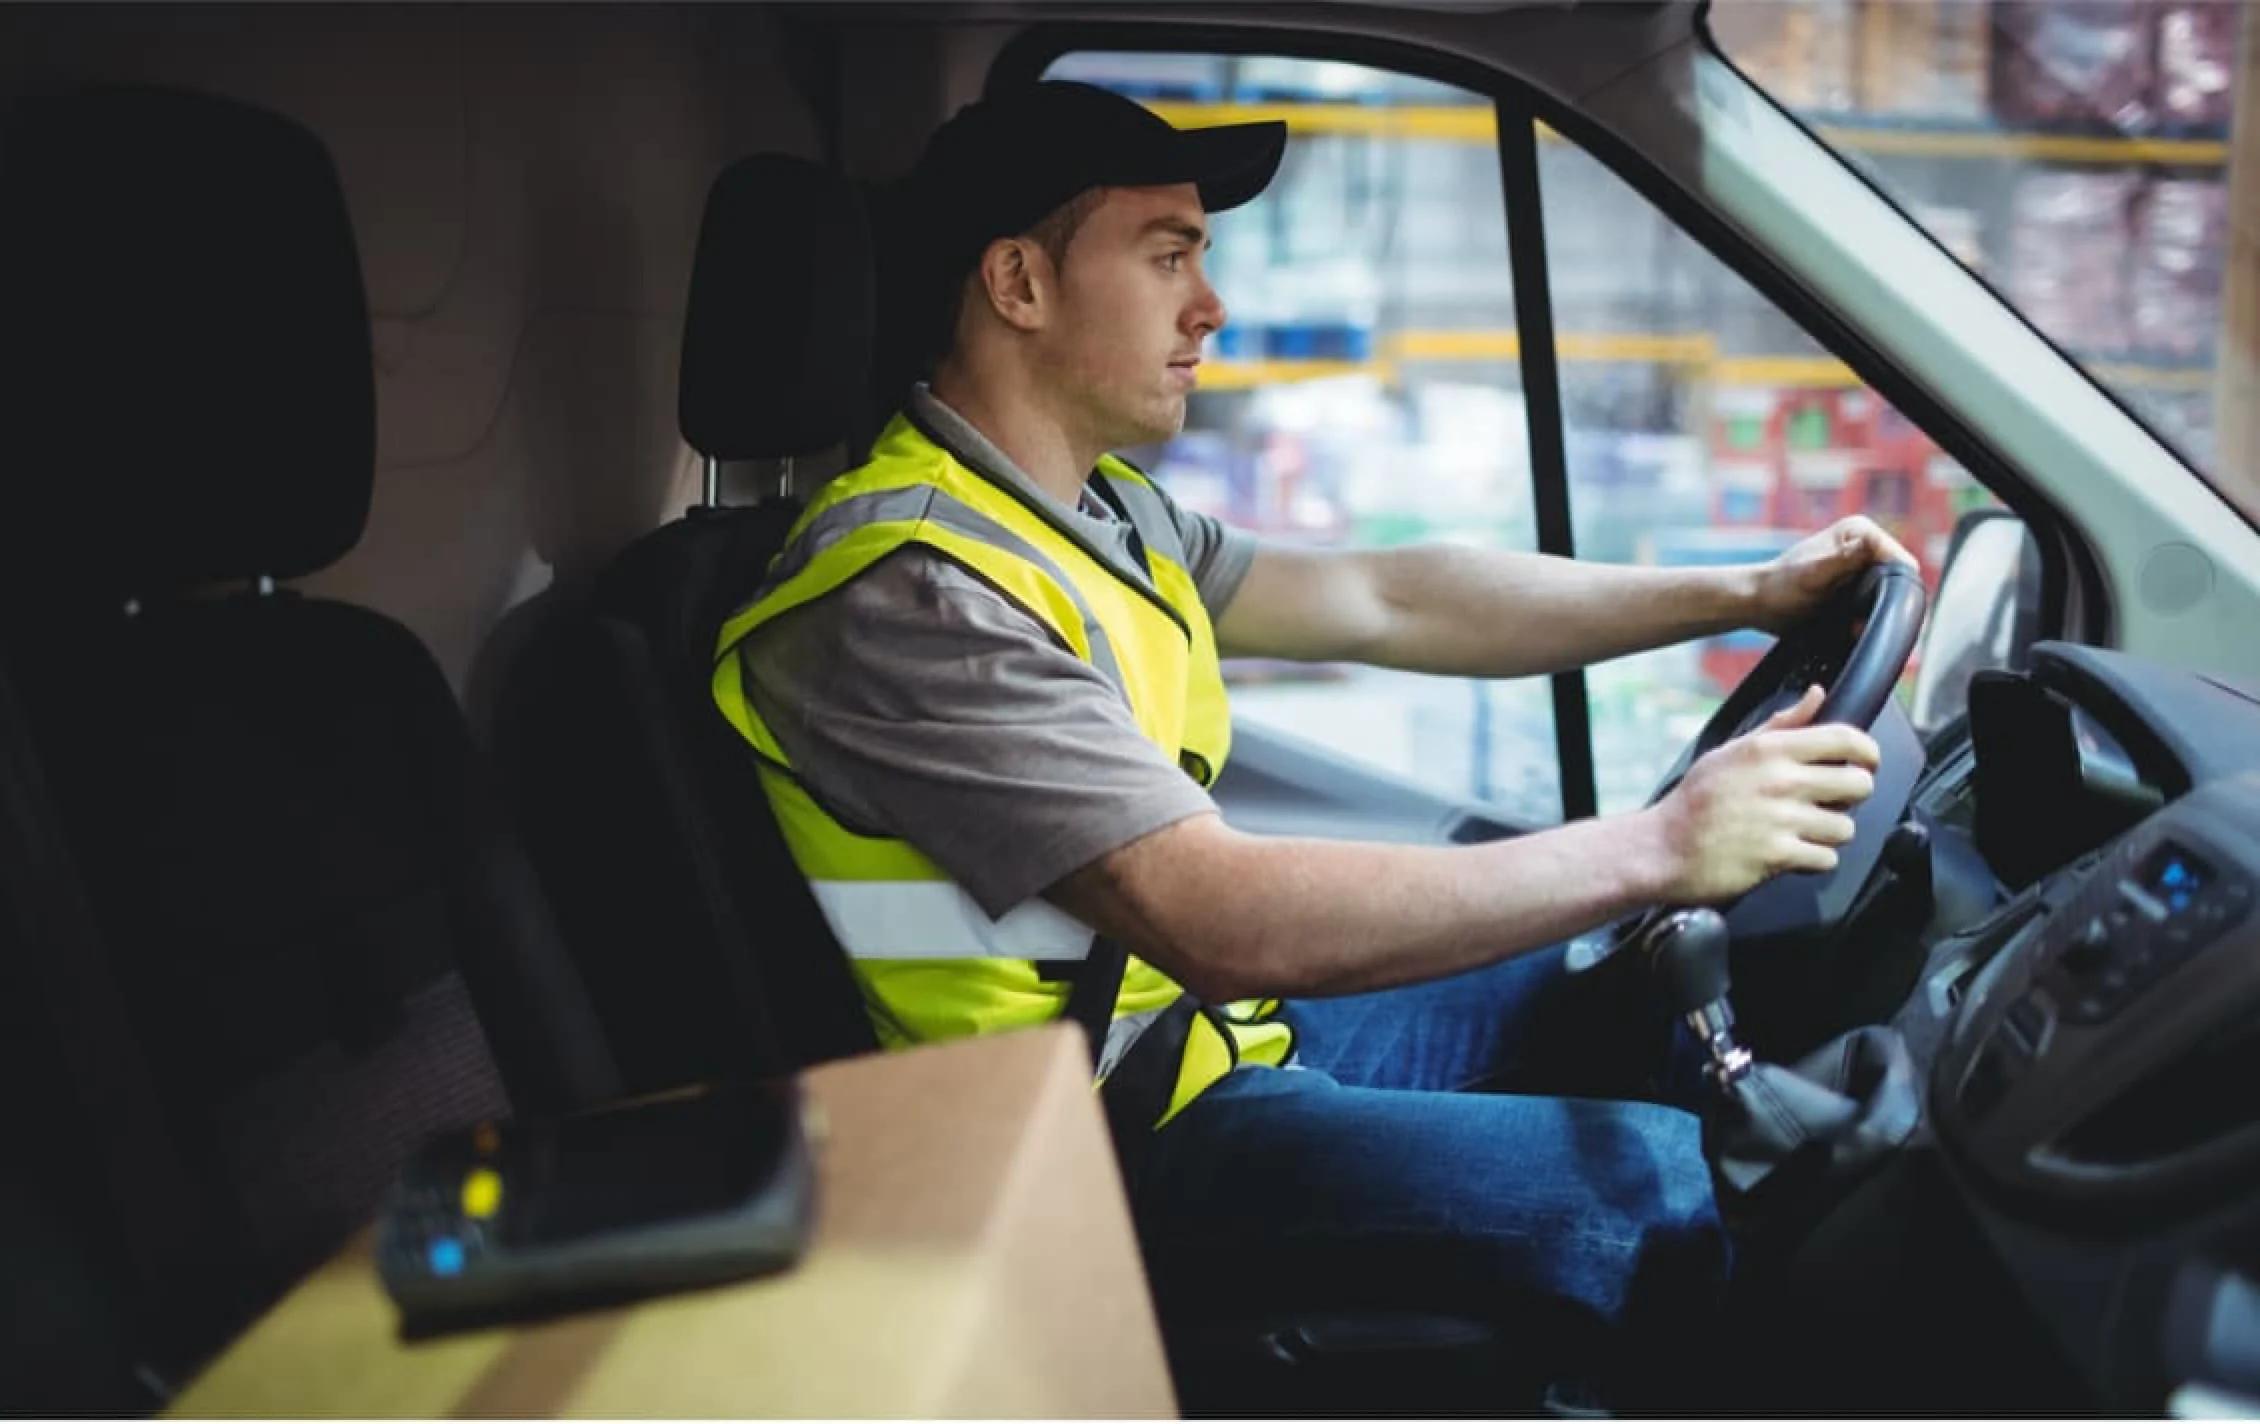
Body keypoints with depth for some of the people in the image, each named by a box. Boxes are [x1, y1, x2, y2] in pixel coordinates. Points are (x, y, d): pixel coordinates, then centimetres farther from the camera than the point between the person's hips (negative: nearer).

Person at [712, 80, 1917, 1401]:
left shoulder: (1100, 510, 7)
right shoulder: (910, 593, -24)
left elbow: (1392, 603, 11)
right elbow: (1230, 924, -31)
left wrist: (1748, 593, 7)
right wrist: (1660, 849, -26)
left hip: (1224, 1026, 10)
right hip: (1124, 1141, -10)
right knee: (1686, 1199, -15)